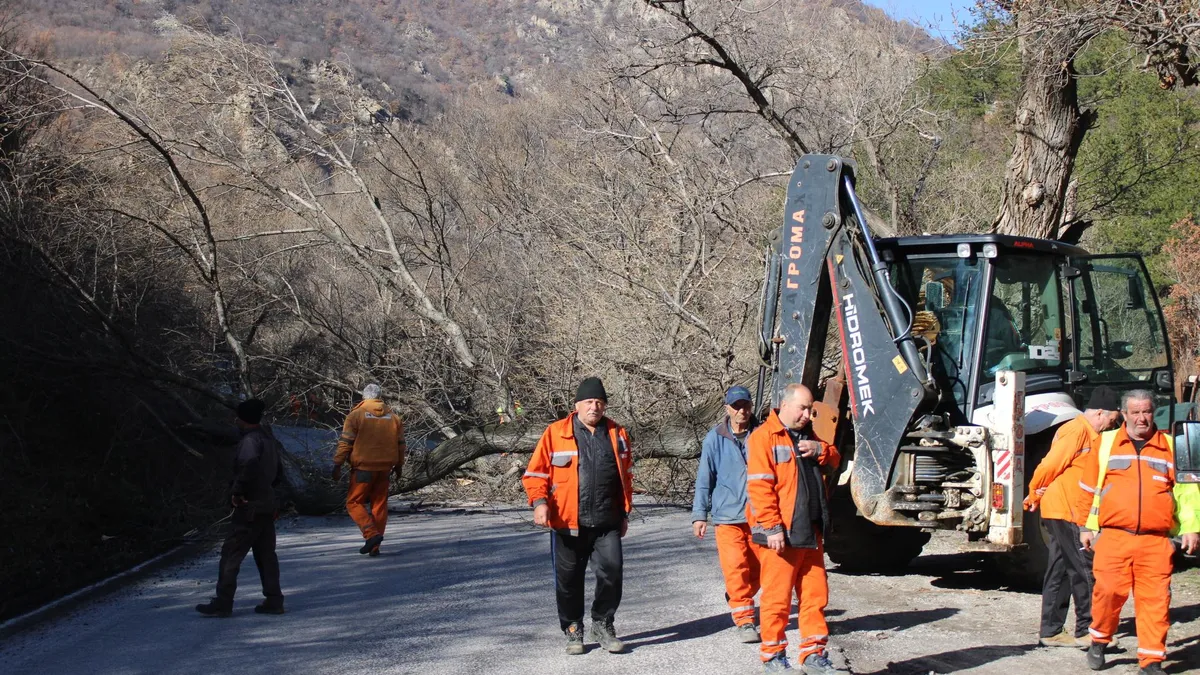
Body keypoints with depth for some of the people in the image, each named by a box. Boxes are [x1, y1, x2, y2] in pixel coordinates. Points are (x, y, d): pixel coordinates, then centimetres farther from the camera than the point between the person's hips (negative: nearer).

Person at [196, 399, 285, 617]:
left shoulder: (250, 440, -17)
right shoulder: (269, 439, 12)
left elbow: (250, 462, -38)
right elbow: (278, 472, 22)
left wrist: (237, 491, -29)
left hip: (249, 509, -9)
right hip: (267, 506, 9)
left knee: (231, 554, -2)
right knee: (266, 554, 13)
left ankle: (222, 603, 0)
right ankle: (274, 600, 13)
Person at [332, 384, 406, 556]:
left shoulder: (356, 415, -5)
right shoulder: (394, 417, 8)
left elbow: (345, 442, -8)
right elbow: (400, 444, 13)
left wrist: (337, 464, -3)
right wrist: (398, 466, 24)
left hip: (363, 467, -4)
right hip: (385, 469, 4)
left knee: (354, 502, 4)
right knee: (379, 504, 10)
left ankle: (371, 534, -15)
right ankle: (375, 546, 10)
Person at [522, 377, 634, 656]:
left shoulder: (617, 434, 10)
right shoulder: (556, 433, 0)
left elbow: (626, 476, 18)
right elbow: (536, 472, 0)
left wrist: (625, 512, 17)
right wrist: (539, 502, -15)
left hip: (607, 523, 2)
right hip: (568, 524, -2)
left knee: (612, 571, -6)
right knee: (569, 578, 5)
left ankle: (603, 625, 13)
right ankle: (573, 631, 21)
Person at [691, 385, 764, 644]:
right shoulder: (715, 438, -1)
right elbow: (704, 479, 3)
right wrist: (699, 515, 0)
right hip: (727, 515, -2)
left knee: (757, 567, 9)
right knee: (735, 567, -10)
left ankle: (738, 600, 34)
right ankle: (744, 620, -2)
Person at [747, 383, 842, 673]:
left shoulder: (807, 435, 17)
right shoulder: (764, 437, -8)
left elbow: (835, 460, 23)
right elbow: (759, 486, -14)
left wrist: (820, 450, 0)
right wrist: (772, 528, -20)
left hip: (811, 532, 7)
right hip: (781, 535, -7)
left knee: (815, 595, 8)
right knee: (777, 598, -1)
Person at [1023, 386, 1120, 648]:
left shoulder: (1089, 434, 18)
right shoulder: (1076, 431, -15)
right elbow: (1049, 466, -17)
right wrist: (1034, 496, -5)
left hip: (1074, 514, 10)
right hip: (1063, 511, -10)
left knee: (1061, 572, 10)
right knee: (1084, 570, -6)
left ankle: (1051, 632, 14)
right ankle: (1086, 630, -1)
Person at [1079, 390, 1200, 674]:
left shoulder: (1170, 446, 14)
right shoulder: (1106, 443, 13)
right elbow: (1089, 488, 15)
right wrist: (1087, 527, 11)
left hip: (1156, 541, 1)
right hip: (1113, 536, -1)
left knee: (1155, 600, -3)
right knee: (1109, 591, -10)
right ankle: (1099, 641, 15)